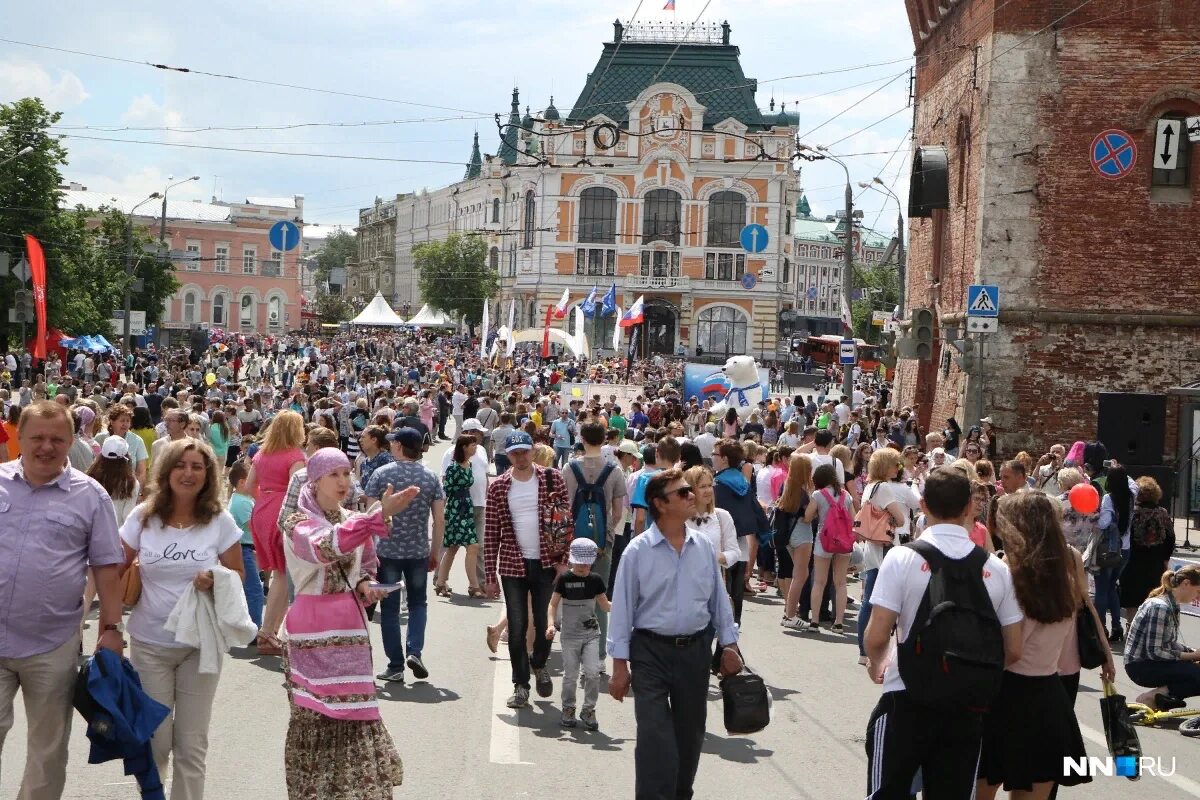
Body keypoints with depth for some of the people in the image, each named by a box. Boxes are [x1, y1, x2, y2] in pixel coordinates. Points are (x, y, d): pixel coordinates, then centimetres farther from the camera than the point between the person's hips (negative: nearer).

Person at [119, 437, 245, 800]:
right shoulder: (143, 517, -2)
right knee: (154, 739, 5)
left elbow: (238, 575, 3)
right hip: (150, 642, 1)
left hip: (202, 643, 0)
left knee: (191, 743, 4)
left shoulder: (221, 521, -4)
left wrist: (217, 582, -19)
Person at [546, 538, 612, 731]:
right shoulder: (564, 579, -6)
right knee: (570, 675, 2)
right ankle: (568, 709, 23)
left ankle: (589, 710, 8)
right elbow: (553, 604, -4)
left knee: (593, 672, -9)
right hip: (570, 635, -1)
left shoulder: (595, 580, 1)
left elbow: (605, 605, 11)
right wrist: (551, 624, -19)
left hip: (591, 634, 1)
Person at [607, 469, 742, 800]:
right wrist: (620, 664, -7)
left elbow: (719, 598, 11)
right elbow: (623, 607, -6)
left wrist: (728, 644, 10)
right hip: (651, 651, -4)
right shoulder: (638, 550, -9)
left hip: (695, 649, 4)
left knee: (690, 733, 15)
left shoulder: (703, 546, 2)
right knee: (654, 735, -9)